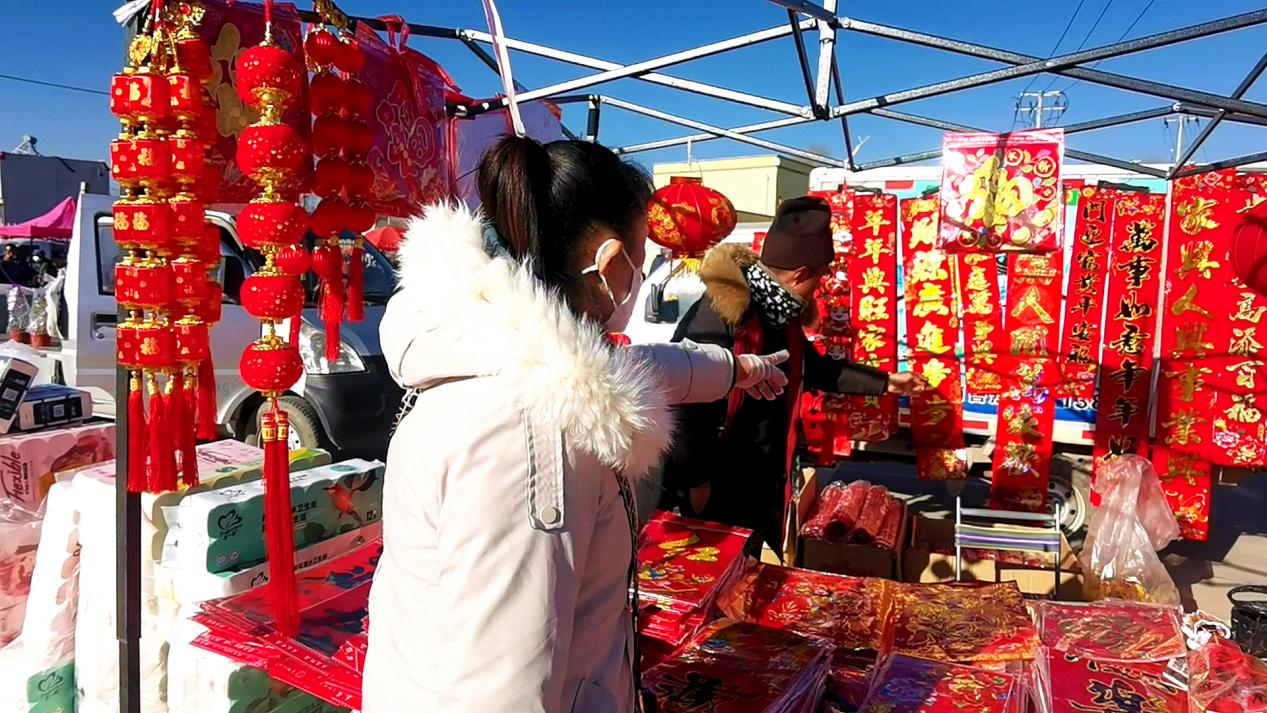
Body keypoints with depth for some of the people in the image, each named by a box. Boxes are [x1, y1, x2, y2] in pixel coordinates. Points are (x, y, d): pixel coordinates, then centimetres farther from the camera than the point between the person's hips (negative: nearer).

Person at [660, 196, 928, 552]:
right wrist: (695, 483, -24)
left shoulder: (778, 314, 3)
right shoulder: (719, 317, -28)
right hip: (711, 497, -9)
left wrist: (884, 381, 26)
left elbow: (815, 368, 21)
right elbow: (683, 402, -29)